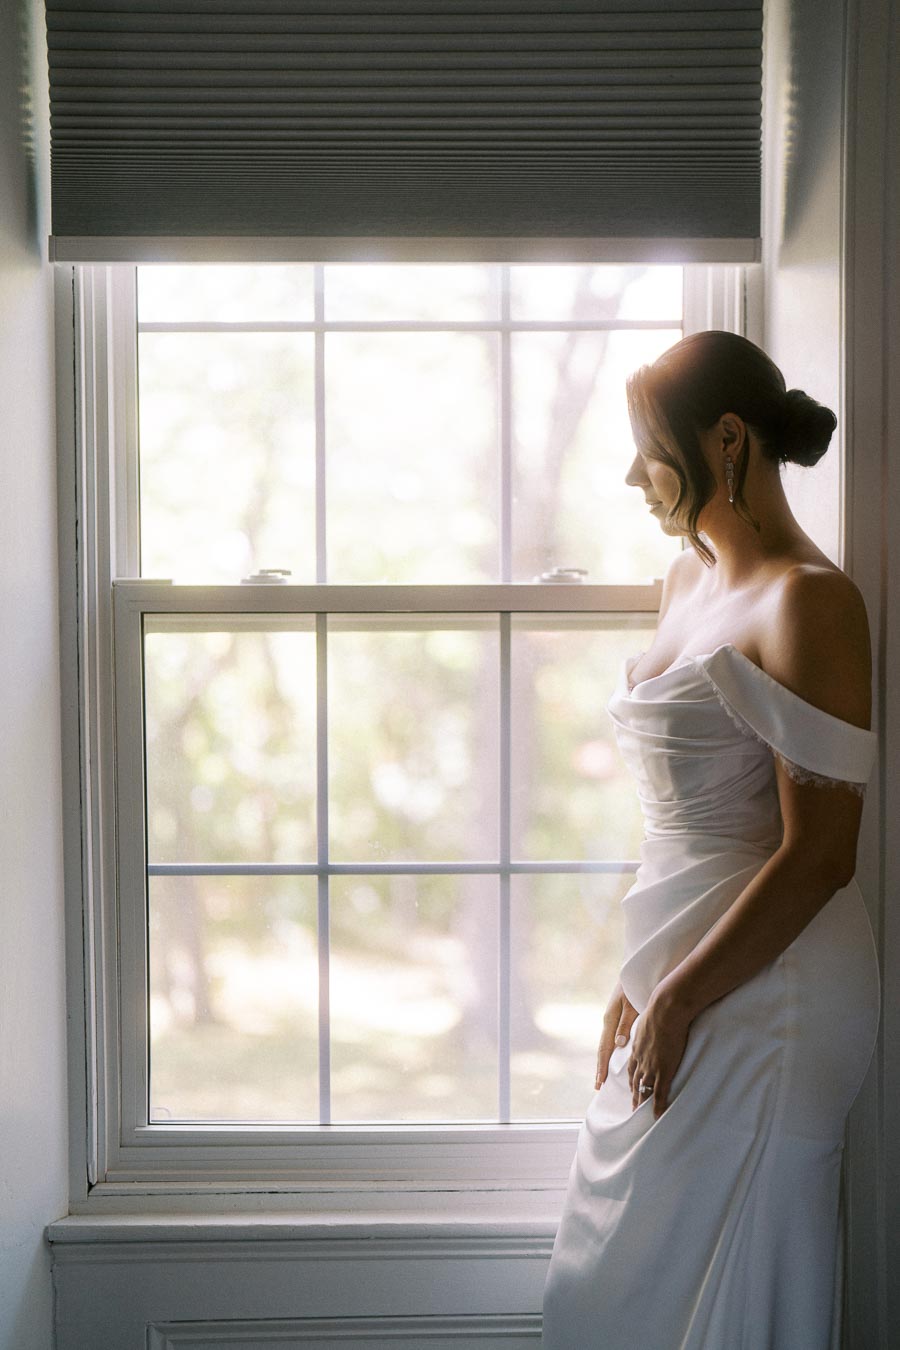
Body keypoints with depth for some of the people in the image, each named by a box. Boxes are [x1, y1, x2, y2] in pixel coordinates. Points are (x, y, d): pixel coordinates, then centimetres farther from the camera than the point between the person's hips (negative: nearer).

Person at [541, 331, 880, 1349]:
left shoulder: (807, 603, -16)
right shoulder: (688, 581, 11)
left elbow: (819, 855, -20)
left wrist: (678, 1001, -17)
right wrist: (642, 980, 13)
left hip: (764, 989, -9)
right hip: (683, 972, 9)